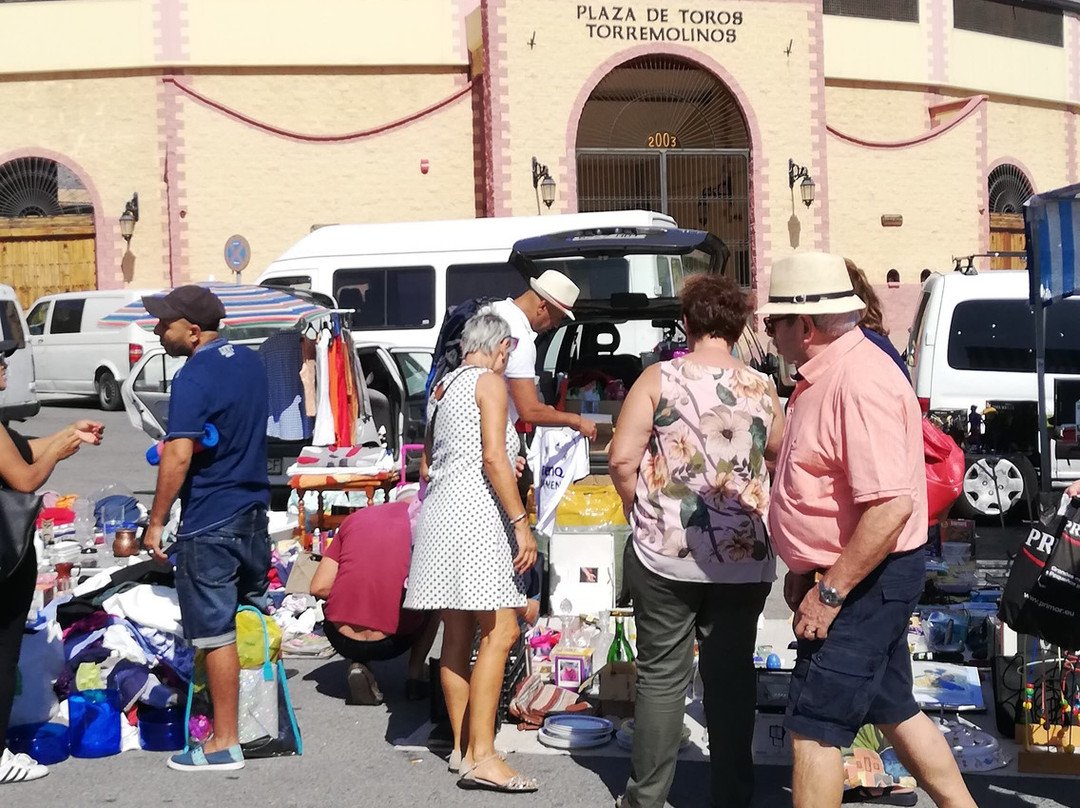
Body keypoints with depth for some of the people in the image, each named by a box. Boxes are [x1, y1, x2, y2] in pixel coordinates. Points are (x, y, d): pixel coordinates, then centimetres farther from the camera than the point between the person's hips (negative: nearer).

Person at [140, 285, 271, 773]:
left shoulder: (193, 378, -18)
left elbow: (179, 458, -24)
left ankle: (225, 743, 6)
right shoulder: (250, 362, 8)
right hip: (254, 511, 8)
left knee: (216, 633, -1)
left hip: (208, 524, -8)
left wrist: (156, 521, -16)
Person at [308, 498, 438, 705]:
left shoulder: (355, 518, 12)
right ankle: (416, 673, 14)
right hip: (392, 642, -2)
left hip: (341, 640, 2)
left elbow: (318, 587, 7)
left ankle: (357, 665, 9)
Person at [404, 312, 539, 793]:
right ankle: (481, 757, -17)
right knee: (500, 631, -12)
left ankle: (462, 747, 14)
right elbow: (494, 457, -15)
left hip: (439, 511, 9)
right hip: (476, 513, -9)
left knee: (458, 636, 10)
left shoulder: (440, 388, 20)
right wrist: (521, 522, -15)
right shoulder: (489, 381, -4)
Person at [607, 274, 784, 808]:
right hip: (743, 560, 2)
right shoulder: (760, 389, 1)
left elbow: (622, 459, -10)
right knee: (732, 677, 10)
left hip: (663, 557, -1)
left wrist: (640, 510, 6)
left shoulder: (658, 379, -6)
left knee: (661, 675, 9)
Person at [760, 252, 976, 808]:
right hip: (849, 577, 10)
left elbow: (890, 505, -30)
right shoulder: (825, 375, 10)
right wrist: (806, 570, 19)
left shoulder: (860, 381, -24)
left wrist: (829, 592, -25)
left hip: (866, 580, -10)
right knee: (894, 709, 20)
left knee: (813, 725, -4)